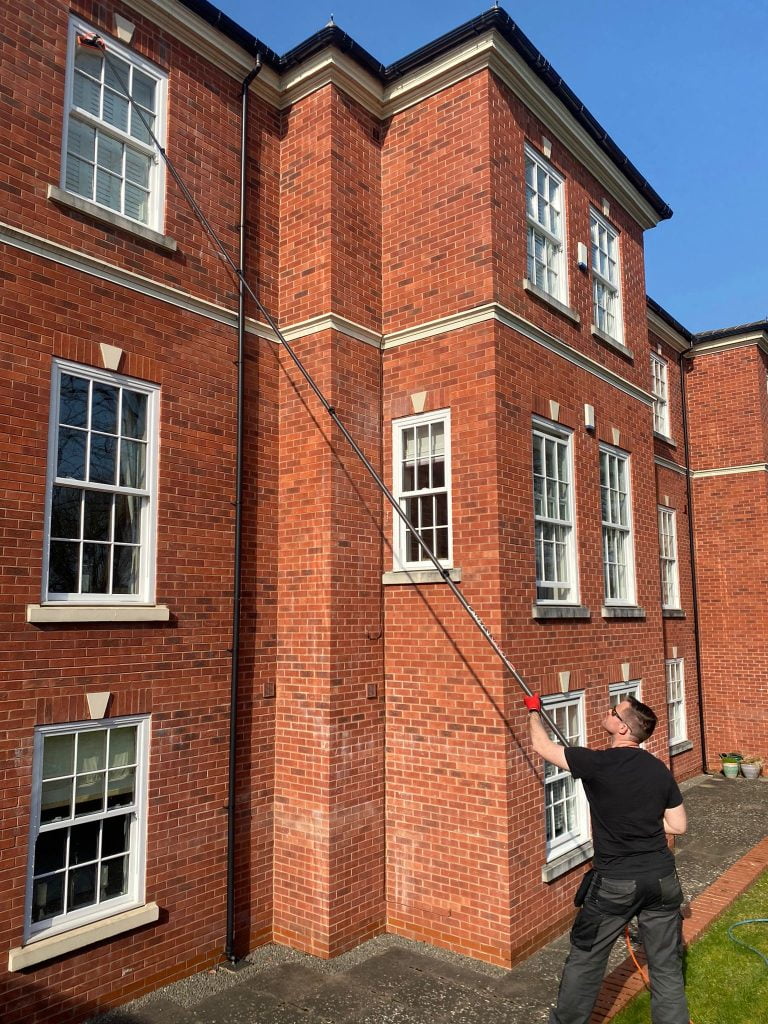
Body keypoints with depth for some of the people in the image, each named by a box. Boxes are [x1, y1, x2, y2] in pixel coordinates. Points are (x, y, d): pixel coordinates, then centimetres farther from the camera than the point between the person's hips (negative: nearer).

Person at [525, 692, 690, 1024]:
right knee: (667, 966, 16)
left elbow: (542, 745, -5)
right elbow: (678, 825, 7)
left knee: (585, 959, 15)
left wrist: (534, 710, 12)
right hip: (662, 880, 4)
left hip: (615, 883, -4)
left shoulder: (597, 763, -17)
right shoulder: (659, 770, -2)